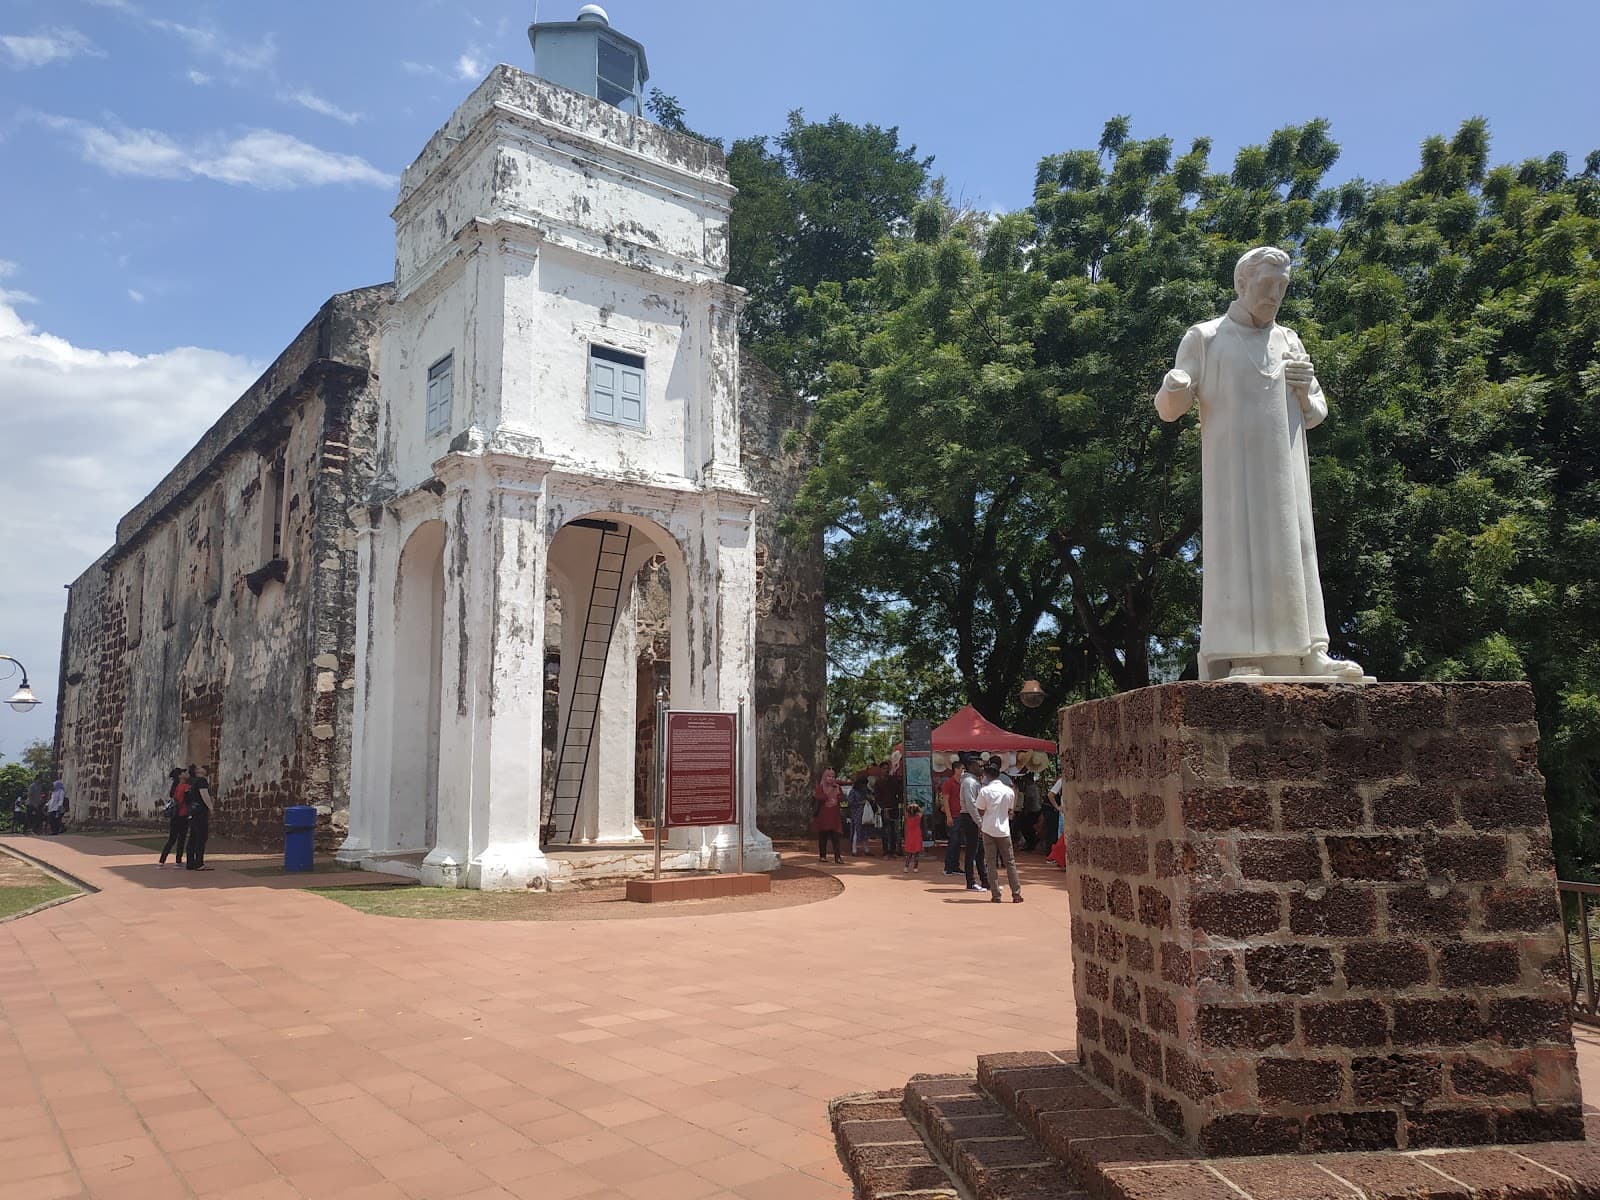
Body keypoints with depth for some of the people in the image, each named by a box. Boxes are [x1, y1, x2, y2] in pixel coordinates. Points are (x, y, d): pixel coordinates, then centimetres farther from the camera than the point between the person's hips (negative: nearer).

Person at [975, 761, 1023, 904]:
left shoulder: (984, 791, -10)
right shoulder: (1009, 790, 0)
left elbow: (980, 812, -4)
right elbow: (1010, 810, 8)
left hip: (989, 829, -2)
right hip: (1004, 829, 2)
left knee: (991, 863, 4)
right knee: (1010, 862, 10)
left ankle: (995, 895, 2)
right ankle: (1016, 894, 9)